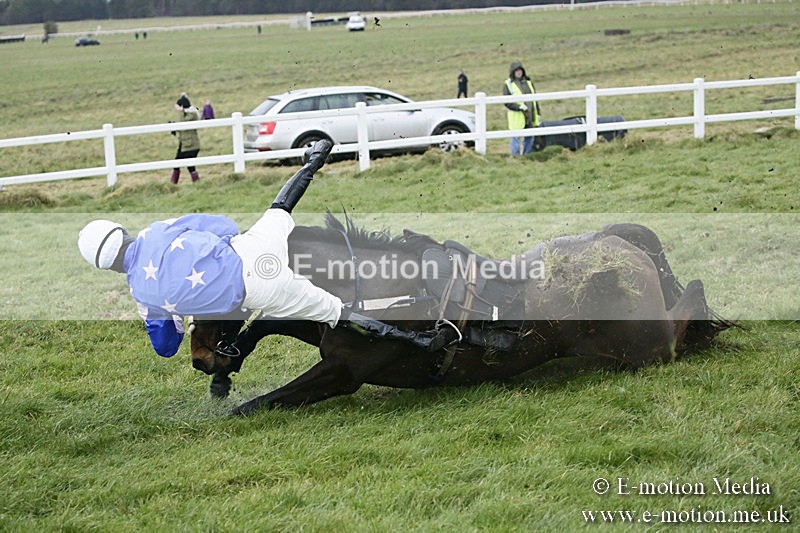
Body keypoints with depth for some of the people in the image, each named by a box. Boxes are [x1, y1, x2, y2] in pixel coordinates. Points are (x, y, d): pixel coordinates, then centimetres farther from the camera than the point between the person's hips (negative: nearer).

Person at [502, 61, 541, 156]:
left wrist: (538, 113, 15)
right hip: (517, 116, -5)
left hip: (530, 116, 5)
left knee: (529, 138, 11)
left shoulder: (528, 82, 13)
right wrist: (520, 107, -22)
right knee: (515, 138, -4)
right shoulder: (508, 84, -3)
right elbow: (507, 102, -11)